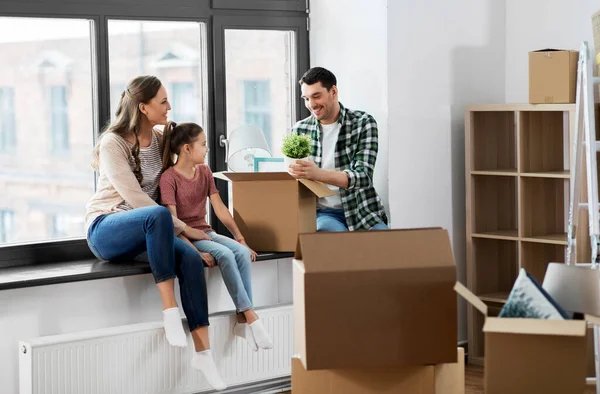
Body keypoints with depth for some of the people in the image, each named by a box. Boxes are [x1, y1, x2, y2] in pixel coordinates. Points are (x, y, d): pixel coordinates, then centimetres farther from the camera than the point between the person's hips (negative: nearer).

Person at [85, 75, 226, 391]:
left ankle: (203, 353, -24)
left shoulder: (160, 140, 8)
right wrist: (182, 227, -19)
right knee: (158, 215, -38)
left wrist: (177, 229, -7)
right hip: (106, 229, -6)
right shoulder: (113, 143, -13)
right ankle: (169, 309, -33)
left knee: (191, 259, -25)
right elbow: (135, 197, -19)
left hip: (145, 230, 6)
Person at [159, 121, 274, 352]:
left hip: (205, 233, 6)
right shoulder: (169, 177, -11)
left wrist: (240, 238, -1)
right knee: (224, 254, -31)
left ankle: (242, 321, -21)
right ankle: (251, 317, -29)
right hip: (183, 237, -6)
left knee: (242, 252, -21)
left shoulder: (205, 172, 10)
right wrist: (195, 252, -27)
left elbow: (220, 210, 8)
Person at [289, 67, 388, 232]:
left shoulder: (363, 123, -2)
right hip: (322, 212, 1)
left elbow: (363, 176, -16)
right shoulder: (299, 130, 6)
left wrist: (319, 174, -34)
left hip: (361, 211, -1)